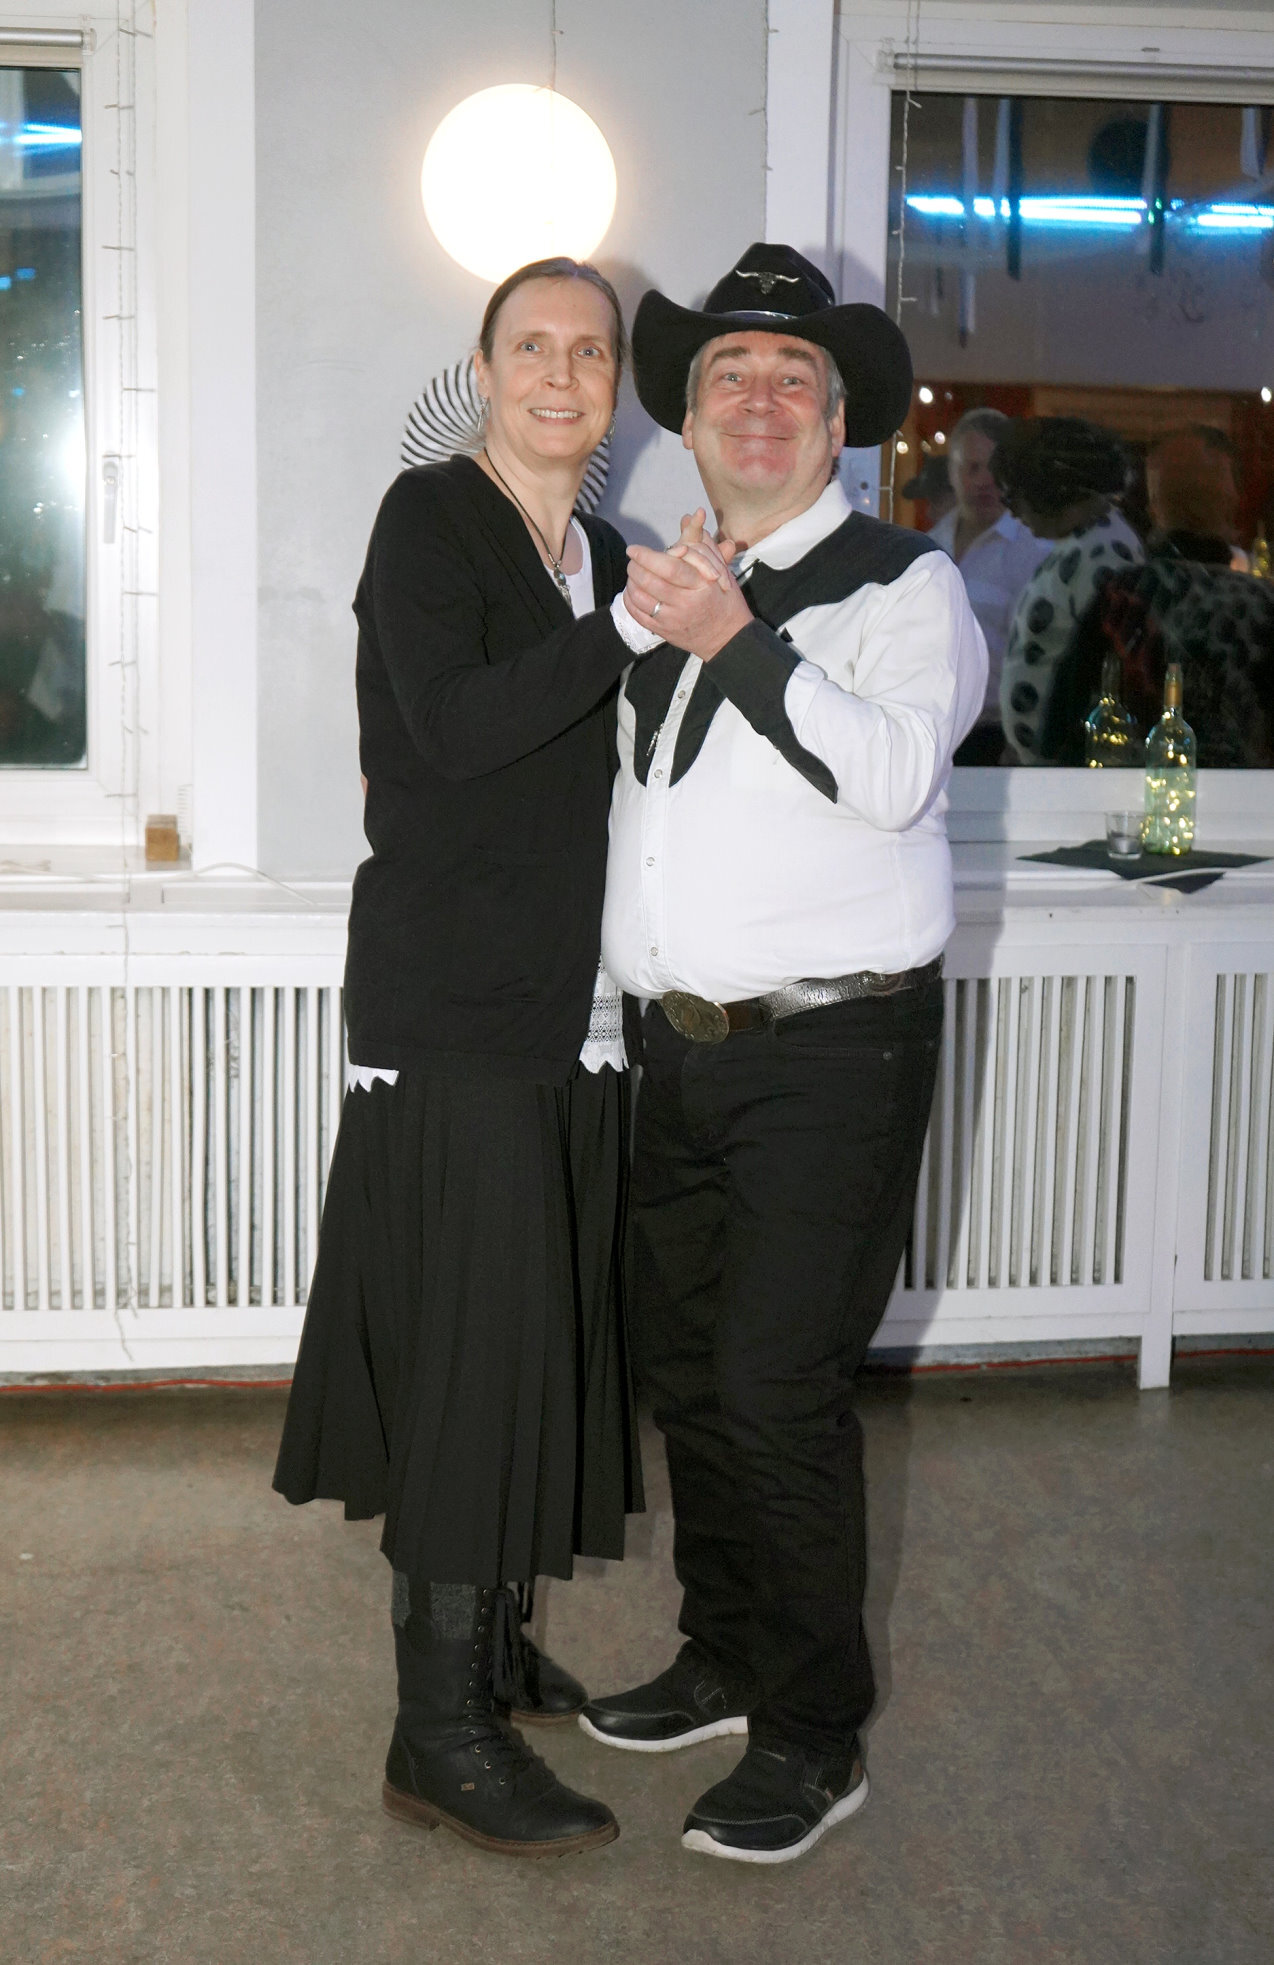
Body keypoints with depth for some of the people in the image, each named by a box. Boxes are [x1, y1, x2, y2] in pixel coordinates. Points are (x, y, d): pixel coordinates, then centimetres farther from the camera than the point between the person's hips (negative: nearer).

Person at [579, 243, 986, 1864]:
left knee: (778, 1385, -8)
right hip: (682, 1044, 7)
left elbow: (893, 771, -20)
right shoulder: (653, 586, 16)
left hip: (834, 1049, -6)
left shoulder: (901, 581, -2)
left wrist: (733, 640, -23)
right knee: (679, 1362, 13)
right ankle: (724, 1660, 32)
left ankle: (812, 1738, 9)